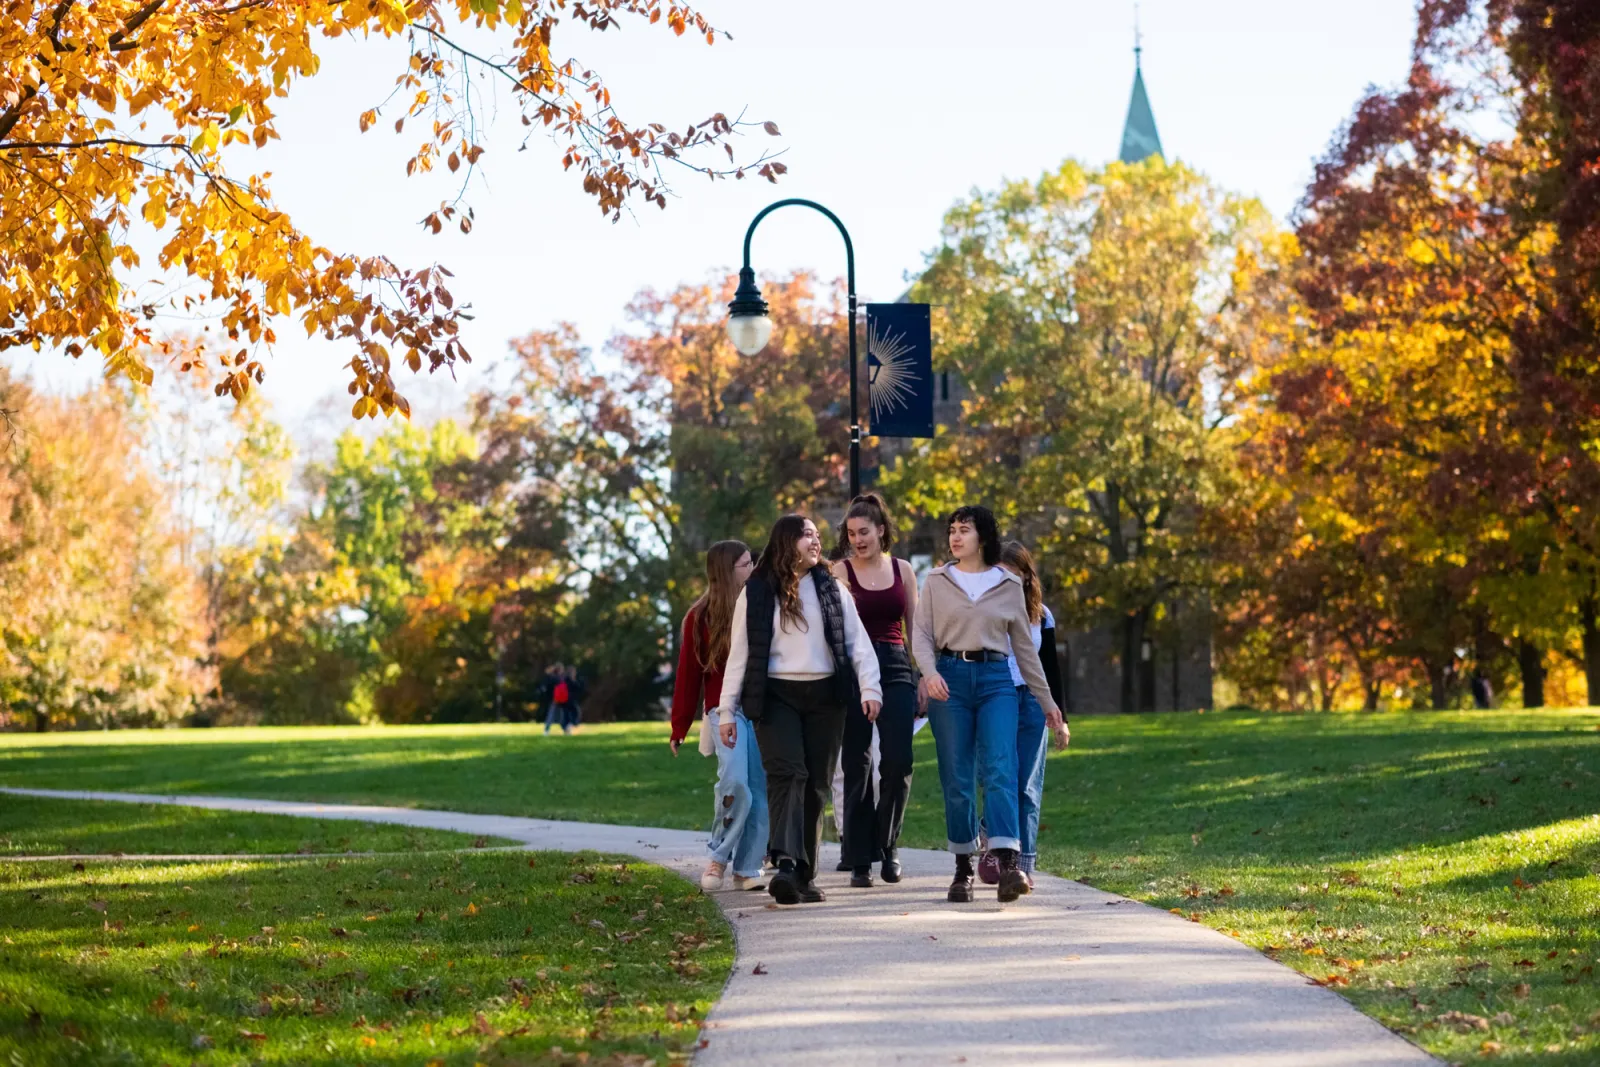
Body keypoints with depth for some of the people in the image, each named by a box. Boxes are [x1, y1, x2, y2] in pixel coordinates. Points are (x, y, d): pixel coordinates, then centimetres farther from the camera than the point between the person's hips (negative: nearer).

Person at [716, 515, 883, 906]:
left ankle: (805, 875, 10)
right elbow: (739, 653, 4)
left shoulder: (832, 589, 12)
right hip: (776, 696, -3)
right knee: (788, 774, -19)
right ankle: (785, 865, -32)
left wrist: (870, 687, -8)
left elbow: (857, 642, 7)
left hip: (825, 697, 3)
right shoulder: (756, 593, 4)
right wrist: (727, 710, 0)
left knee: (816, 785, 3)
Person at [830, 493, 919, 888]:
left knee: (898, 761, -10)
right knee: (857, 765, -1)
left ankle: (886, 845, 10)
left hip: (895, 667, 2)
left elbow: (915, 627, 14)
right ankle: (859, 859, 6)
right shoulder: (841, 571, 3)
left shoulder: (902, 570, 11)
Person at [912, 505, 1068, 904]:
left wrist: (1047, 702, 16)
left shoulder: (1008, 585, 10)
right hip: (950, 679, 0)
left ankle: (1007, 865, -26)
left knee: (1000, 769, -15)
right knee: (956, 779, 0)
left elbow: (1024, 647, 15)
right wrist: (930, 673, -18)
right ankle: (963, 868, 10)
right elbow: (921, 634, 3)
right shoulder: (937, 582, 9)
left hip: (995, 680, 0)